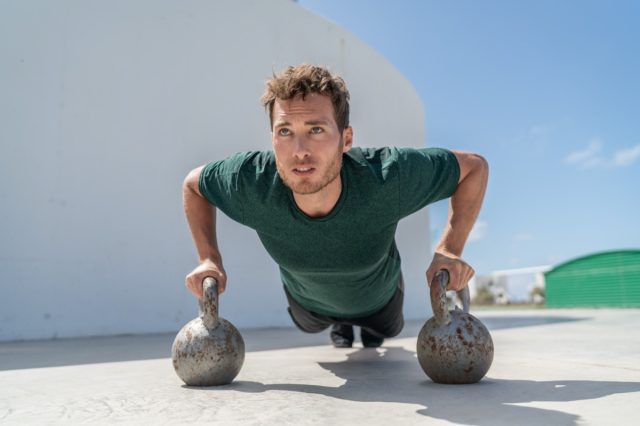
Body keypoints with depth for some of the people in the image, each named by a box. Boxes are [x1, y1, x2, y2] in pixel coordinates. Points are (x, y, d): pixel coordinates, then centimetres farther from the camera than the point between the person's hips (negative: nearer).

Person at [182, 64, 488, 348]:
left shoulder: (385, 178, -46)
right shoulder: (251, 185, -41)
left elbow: (475, 166, -28)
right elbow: (194, 183, -17)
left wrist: (449, 250, -38)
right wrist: (209, 259, -27)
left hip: (378, 296, 0)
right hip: (307, 300, 1)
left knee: (386, 329, 37)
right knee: (310, 327, 38)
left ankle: (370, 324, 73)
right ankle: (340, 324, 72)